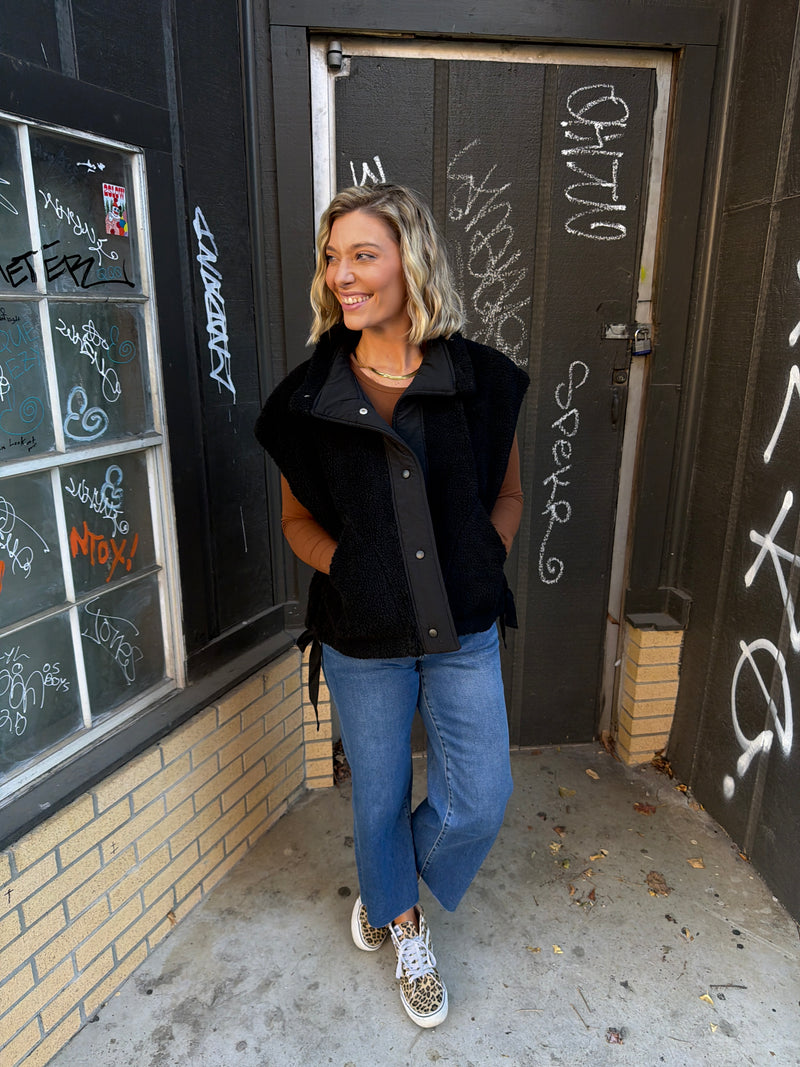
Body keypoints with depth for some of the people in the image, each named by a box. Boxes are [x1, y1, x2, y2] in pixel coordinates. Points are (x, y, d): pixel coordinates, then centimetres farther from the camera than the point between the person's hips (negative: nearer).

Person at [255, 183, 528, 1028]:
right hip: (361, 639, 0)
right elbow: (298, 518, 4)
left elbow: (506, 494, 7)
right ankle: (406, 930, 50)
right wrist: (349, 568, -11)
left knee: (478, 804, 8)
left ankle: (391, 890, 44)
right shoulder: (308, 395, -6)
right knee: (380, 800, 17)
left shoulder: (482, 380, -5)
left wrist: (483, 564, -6)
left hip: (464, 631, 1)